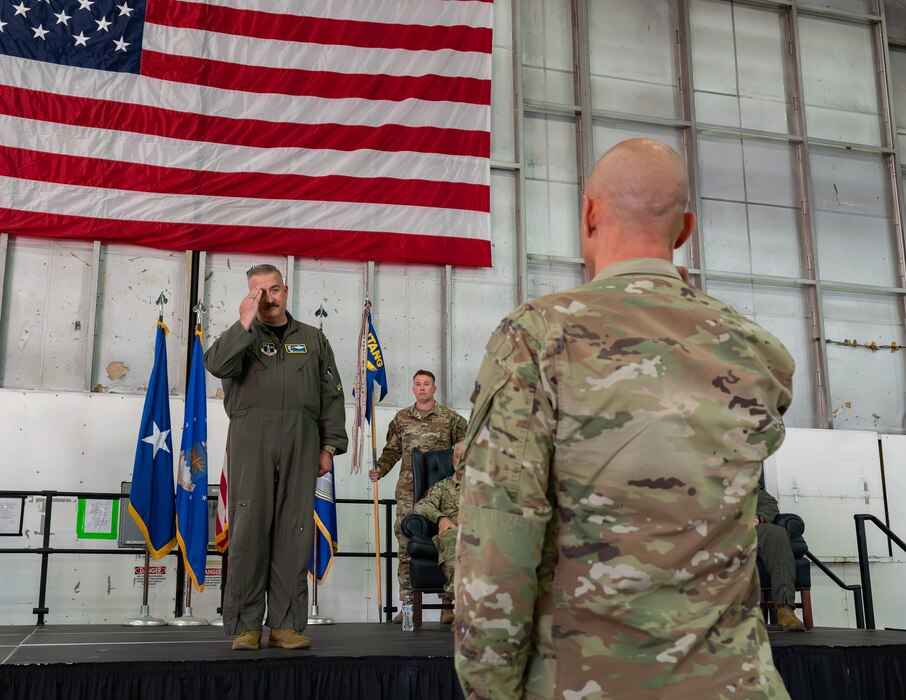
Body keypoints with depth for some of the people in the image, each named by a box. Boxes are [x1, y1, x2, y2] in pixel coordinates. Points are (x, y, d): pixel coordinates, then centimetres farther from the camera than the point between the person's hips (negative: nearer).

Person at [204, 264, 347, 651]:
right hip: (251, 435, -1)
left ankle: (286, 624, 2)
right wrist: (246, 322, -9)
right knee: (249, 528, -6)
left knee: (295, 531, -2)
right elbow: (216, 365, -7)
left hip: (301, 440, 2)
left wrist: (330, 445, 6)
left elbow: (332, 395, 15)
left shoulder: (313, 339, 21)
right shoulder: (241, 336, 16)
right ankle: (245, 625, 0)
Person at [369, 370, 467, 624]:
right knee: (406, 546, 1)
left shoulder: (450, 418, 7)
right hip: (408, 491, 2)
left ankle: (448, 603, 5)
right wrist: (379, 469, 4)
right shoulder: (401, 419, 13)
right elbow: (392, 450, 18)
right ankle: (407, 603, 7)